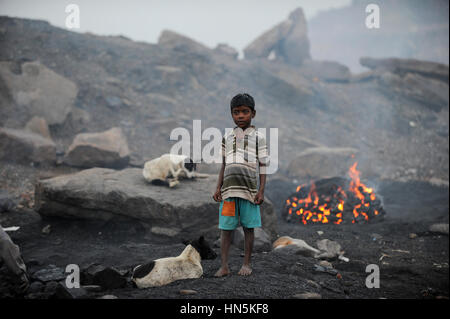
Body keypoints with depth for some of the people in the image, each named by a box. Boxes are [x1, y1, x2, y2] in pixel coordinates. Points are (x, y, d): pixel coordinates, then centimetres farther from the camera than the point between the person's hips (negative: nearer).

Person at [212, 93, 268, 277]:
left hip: (249, 189, -2)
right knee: (225, 228, 0)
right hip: (229, 189, 2)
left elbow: (262, 165, 4)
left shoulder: (258, 137, 5)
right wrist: (218, 188, 10)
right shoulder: (227, 137, 13)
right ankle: (224, 266, 3)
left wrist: (261, 190, -3)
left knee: (248, 227, 4)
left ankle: (246, 264, 14)